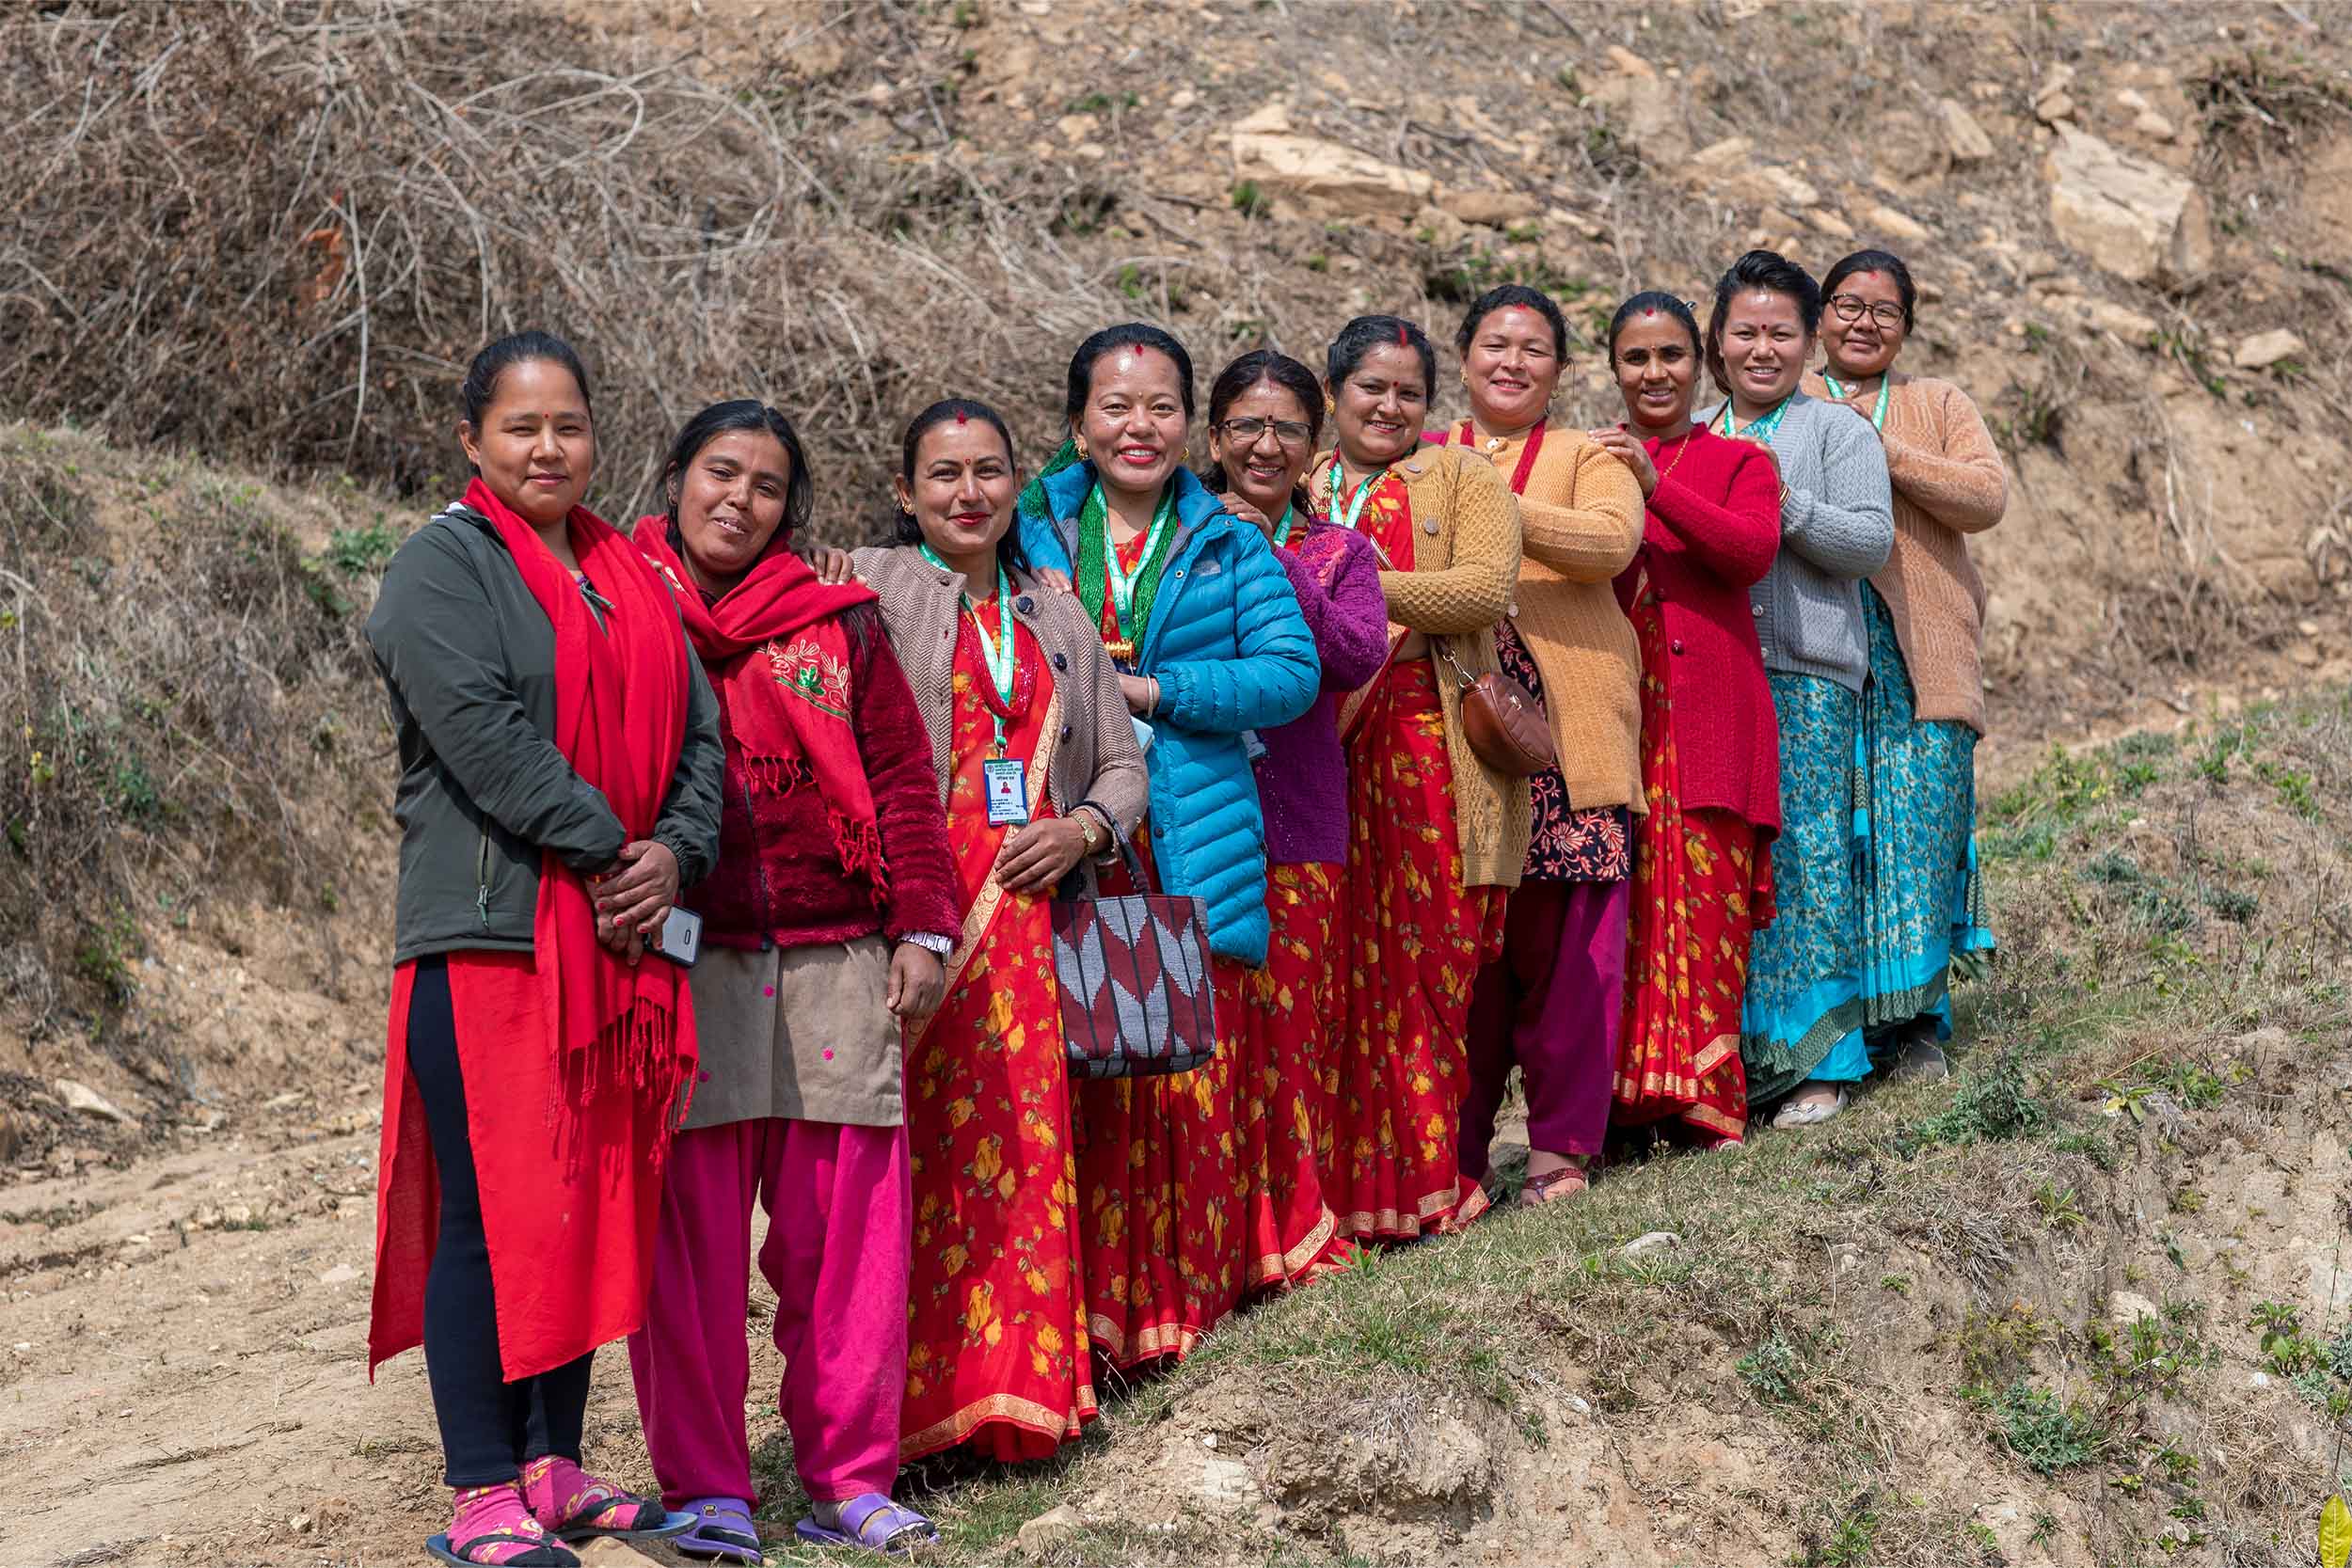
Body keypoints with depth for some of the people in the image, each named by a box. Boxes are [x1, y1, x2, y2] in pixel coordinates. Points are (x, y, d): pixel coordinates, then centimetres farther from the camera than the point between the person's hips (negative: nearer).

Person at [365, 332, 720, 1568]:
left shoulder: (629, 577, 19)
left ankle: (556, 1467, 20)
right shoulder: (442, 566, -2)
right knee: (490, 1211, -6)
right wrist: (605, 847, -15)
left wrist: (675, 850, -5)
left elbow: (695, 729, 13)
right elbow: (482, 731, -15)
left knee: (594, 1202, 10)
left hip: (618, 941, 7)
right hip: (489, 932, -7)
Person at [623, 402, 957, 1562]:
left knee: (848, 1229, 2)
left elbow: (901, 781, 11)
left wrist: (920, 926, 3)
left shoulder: (838, 626, 14)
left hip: (835, 964, 2)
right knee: (691, 1232, -1)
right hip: (682, 966, -2)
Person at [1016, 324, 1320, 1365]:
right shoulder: (1031, 534, 12)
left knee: (1194, 1077, -2)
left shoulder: (1230, 548, 11)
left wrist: (1153, 690, -8)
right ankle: (1090, 1309, 4)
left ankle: (1187, 1299, 11)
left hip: (1192, 848, 0)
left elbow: (1292, 672, 0)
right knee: (1077, 1077, -5)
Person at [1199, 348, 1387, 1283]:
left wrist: (1272, 562, -11)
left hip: (1295, 819, 1)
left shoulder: (1338, 554, 11)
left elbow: (1358, 658, -8)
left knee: (1286, 1021, 3)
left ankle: (1287, 1231, 16)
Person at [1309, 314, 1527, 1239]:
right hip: (1321, 749, 2)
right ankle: (1343, 1184, 6)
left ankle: (1427, 1174, 5)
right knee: (1337, 966, -1)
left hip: (1432, 748, -2)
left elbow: (1484, 590, -8)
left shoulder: (1463, 477, 8)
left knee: (1430, 956, -4)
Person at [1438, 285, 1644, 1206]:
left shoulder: (1588, 457, 10)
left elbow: (1613, 539, -11)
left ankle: (1562, 1146, 7)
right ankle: (1456, 1147, 9)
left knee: (1564, 943, -3)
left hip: (1562, 729, -2)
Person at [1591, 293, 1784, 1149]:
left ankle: (1702, 1095, 2)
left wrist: (1655, 485, -15)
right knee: (1616, 897, -5)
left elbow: (1754, 552, -8)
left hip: (1707, 709, -1)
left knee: (1705, 897, -5)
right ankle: (1621, 1096, 0)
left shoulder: (1740, 462, 12)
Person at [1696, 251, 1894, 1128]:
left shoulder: (1837, 431, 4)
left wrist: (1788, 505, -17)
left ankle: (1818, 1061, 1)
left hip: (1806, 672, -4)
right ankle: (1733, 1054, 11)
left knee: (1806, 853, -6)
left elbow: (1872, 540, -6)